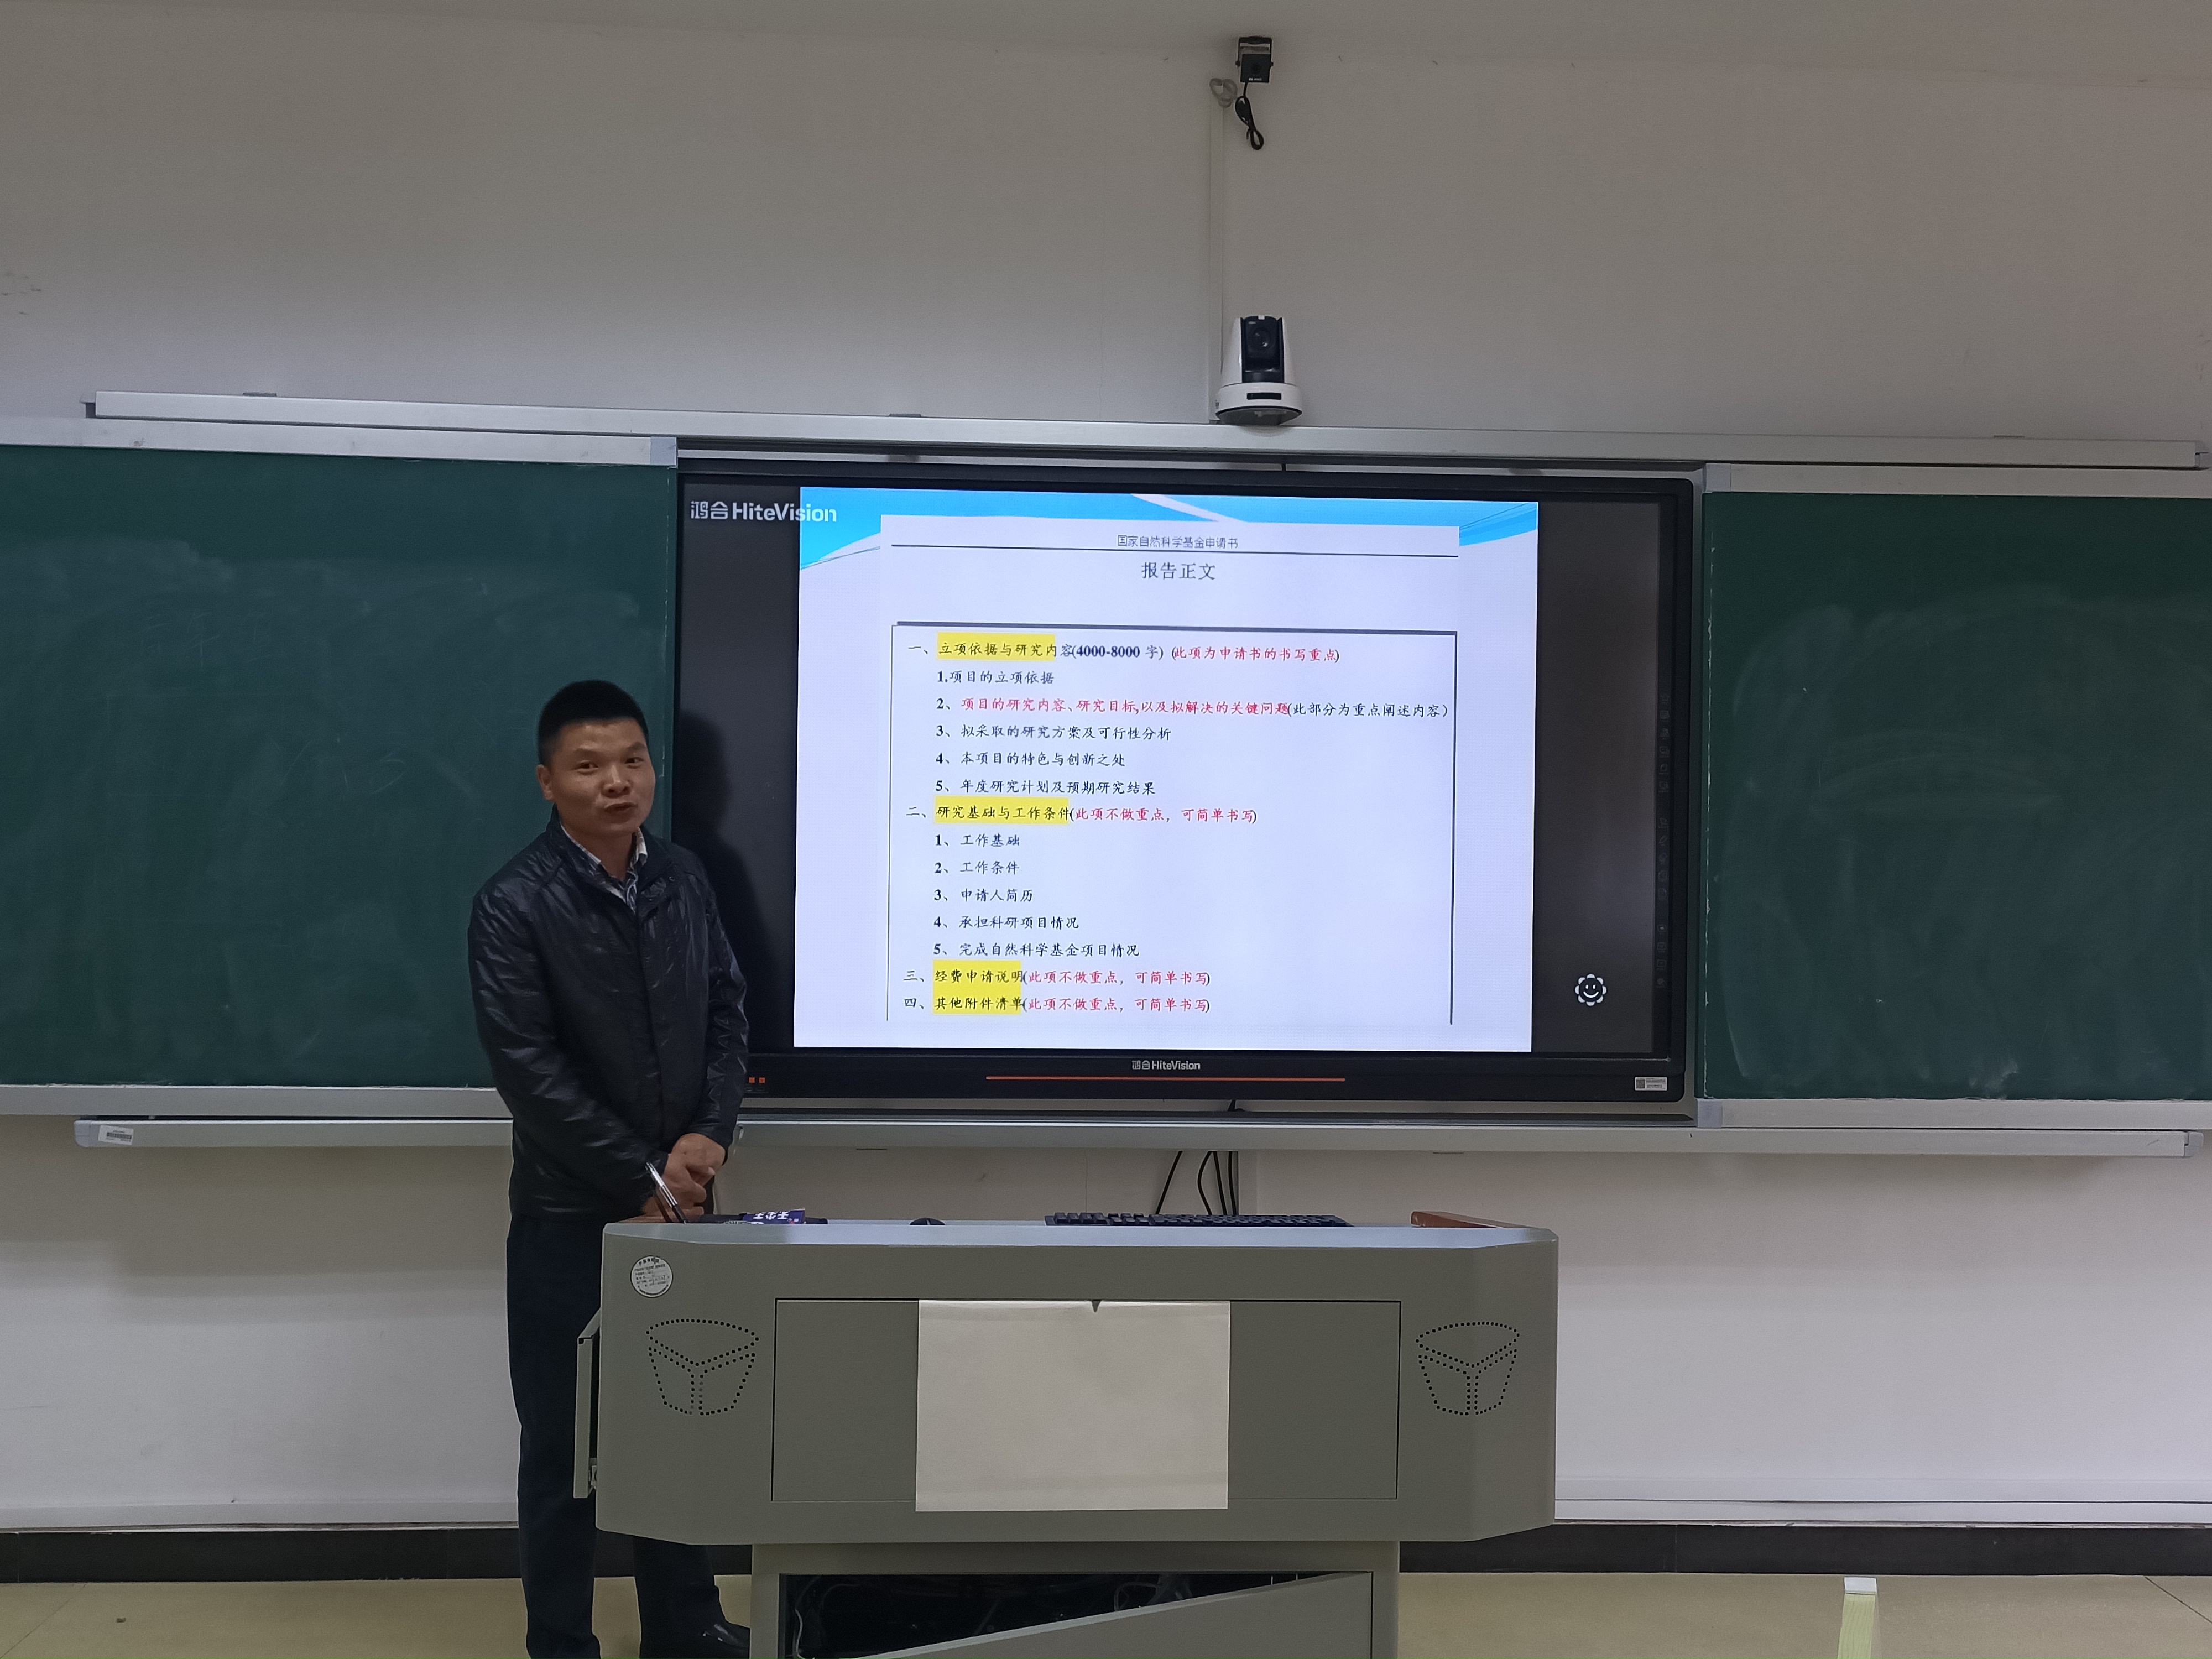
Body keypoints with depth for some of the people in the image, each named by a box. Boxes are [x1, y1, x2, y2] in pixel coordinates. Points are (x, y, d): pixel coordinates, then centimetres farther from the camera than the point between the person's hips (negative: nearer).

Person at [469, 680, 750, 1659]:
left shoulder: (685, 881, 4)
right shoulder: (516, 904, -12)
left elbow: (727, 1013, 7)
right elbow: (530, 1070, -16)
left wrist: (709, 1138, -9)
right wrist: (641, 1182, -15)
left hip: (678, 1203, 5)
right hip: (569, 1214, -4)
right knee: (565, 1441, 7)